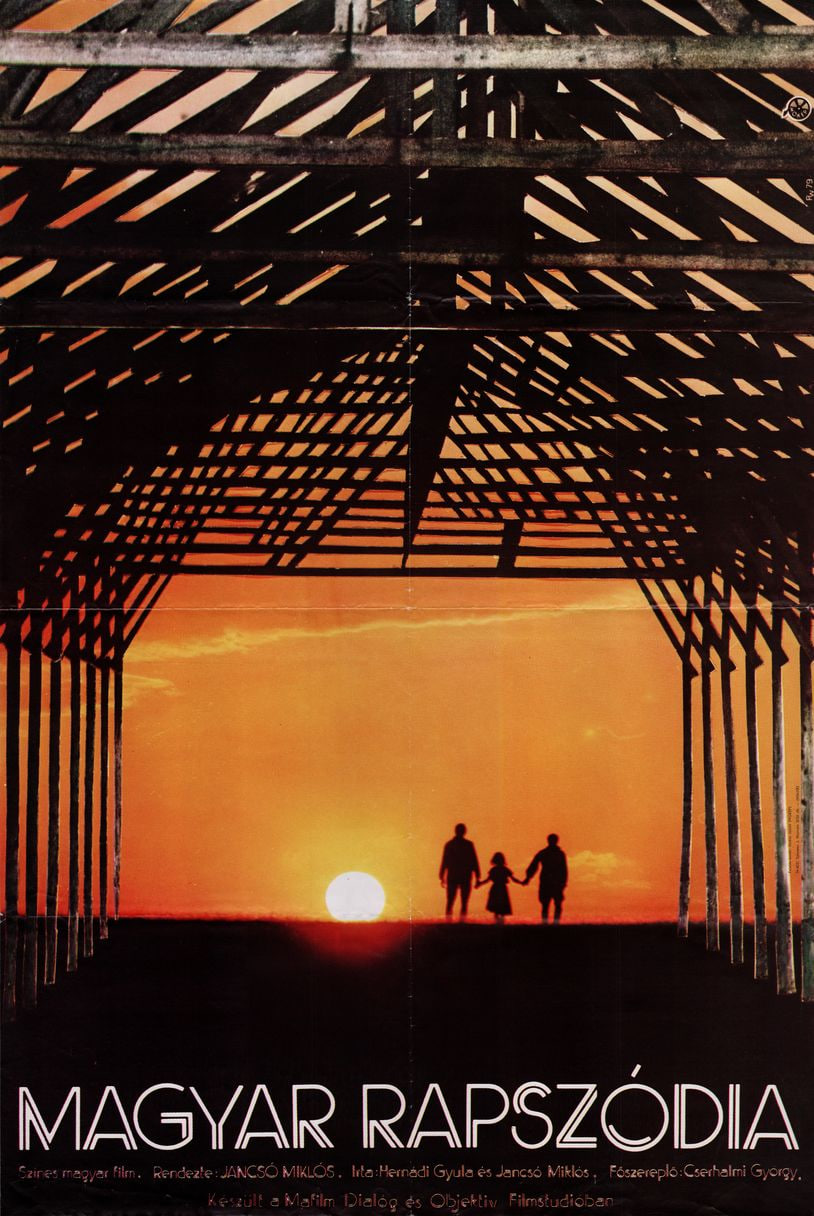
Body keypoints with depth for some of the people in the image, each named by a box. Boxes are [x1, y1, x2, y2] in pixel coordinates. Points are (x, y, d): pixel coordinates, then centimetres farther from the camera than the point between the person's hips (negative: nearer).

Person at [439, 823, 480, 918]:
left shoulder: (449, 844, 2)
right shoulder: (469, 844, -4)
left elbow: (444, 862, 3)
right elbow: (474, 861, -5)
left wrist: (442, 877, 10)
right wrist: (477, 877, 0)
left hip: (452, 877, 2)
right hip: (466, 877, -2)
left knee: (450, 902, 6)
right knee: (464, 902, 3)